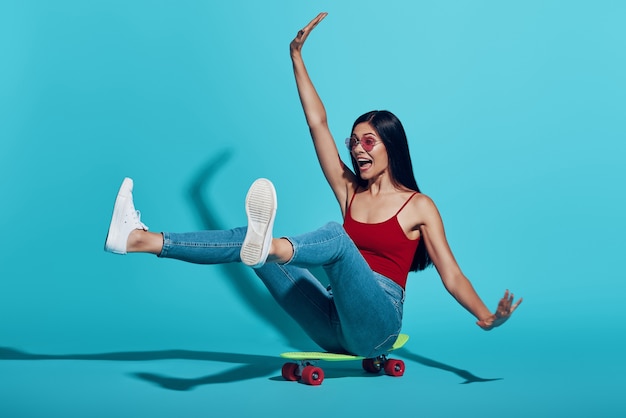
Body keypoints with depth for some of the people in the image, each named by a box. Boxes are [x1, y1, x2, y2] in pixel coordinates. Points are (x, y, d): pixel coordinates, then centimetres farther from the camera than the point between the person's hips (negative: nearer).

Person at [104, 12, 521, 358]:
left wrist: (488, 316, -19)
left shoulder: (419, 206, 3)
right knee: (254, 240, -11)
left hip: (375, 325, -4)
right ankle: (140, 239, -21)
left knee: (336, 236, -32)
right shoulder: (350, 192, 14)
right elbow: (318, 123, 13)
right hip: (336, 327, 5)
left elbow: (452, 274, -1)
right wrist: (297, 56, 14)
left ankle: (267, 245, -64)